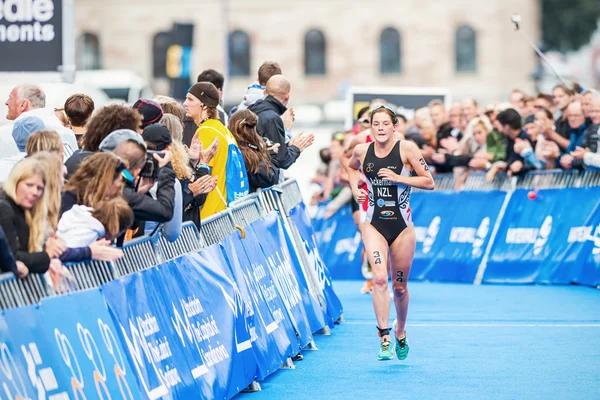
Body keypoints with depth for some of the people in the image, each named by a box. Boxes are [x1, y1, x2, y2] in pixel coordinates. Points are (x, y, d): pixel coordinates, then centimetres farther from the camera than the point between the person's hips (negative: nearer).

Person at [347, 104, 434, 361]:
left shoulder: (406, 149, -10)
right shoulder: (361, 151, -1)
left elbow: (429, 182, -8)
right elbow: (351, 168, 24)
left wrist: (399, 177, -19)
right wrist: (355, 188, 6)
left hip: (402, 226, -1)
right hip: (374, 225, 1)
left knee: (399, 286, 9)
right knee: (379, 278, -19)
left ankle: (400, 333, 34)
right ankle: (384, 339, -21)